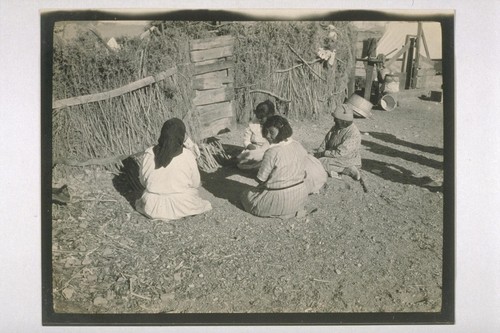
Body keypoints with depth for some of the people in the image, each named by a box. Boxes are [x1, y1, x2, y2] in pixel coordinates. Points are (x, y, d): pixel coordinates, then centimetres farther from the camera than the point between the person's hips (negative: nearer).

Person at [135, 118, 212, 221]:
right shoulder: (187, 155, -16)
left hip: (153, 209, 2)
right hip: (182, 207, -2)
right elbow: (196, 183, -5)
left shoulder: (149, 154, -10)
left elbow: (143, 181, 2)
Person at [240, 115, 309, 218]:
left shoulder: (272, 152, -25)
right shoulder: (299, 146, -4)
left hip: (278, 201, -7)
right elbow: (303, 174, 7)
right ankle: (294, 210, 16)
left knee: (245, 195, 17)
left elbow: (260, 180, -16)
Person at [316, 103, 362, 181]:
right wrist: (321, 152, -4)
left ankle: (347, 170, -17)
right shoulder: (336, 127, 2)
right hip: (335, 158, 9)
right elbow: (327, 140, 13)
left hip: (347, 162, -9)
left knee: (321, 163, -22)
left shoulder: (353, 134, -25)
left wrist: (324, 153, -16)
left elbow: (340, 153, -27)